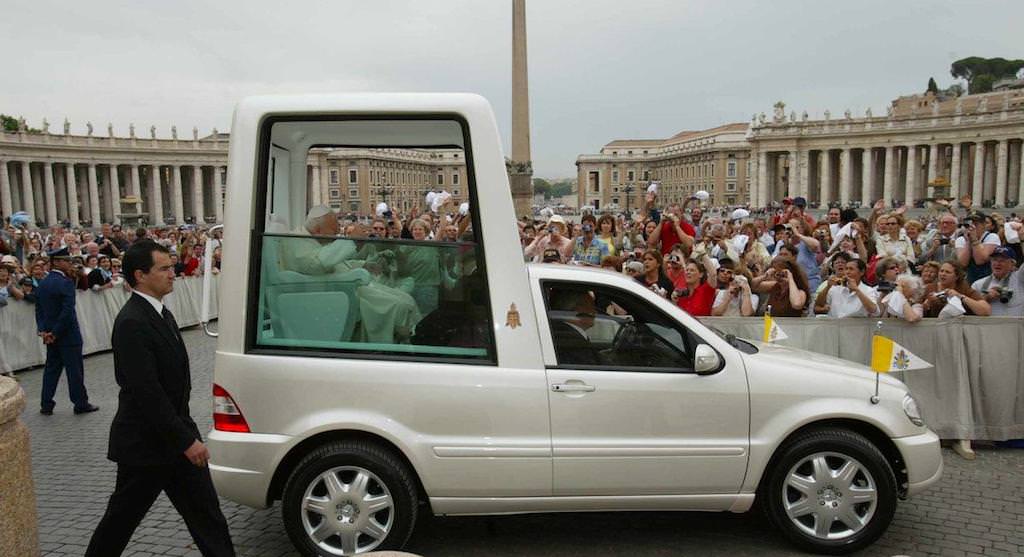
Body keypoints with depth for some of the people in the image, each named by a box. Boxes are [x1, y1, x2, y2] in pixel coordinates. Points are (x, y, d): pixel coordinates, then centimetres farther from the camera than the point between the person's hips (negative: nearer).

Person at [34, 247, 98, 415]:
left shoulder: (43, 283, 9)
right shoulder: (66, 283, -17)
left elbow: (39, 310, 8)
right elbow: (68, 311, -22)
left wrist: (43, 330, 1)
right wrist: (56, 332, -14)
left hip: (50, 334, 8)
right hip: (67, 334, -8)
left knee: (51, 368, 15)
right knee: (75, 369, 2)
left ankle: (46, 405, 19)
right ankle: (81, 404, 10)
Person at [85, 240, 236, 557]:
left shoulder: (159, 314, 8)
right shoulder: (132, 323, -22)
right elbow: (146, 392, -26)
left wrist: (187, 434, 15)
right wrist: (186, 440, -23)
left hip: (175, 436, 8)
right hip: (145, 444, -8)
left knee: (205, 512, 10)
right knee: (123, 517, 13)